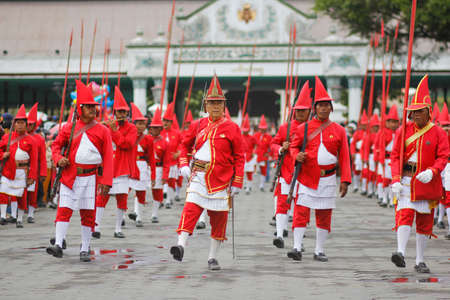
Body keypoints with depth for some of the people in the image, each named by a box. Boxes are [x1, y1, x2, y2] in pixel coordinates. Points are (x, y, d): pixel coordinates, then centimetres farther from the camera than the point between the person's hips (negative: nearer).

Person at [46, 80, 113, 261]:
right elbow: (56, 145, 15)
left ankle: (85, 250, 11)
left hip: (91, 177, -1)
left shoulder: (102, 131, 1)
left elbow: (108, 158, -2)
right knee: (64, 209, -7)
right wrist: (59, 159, -8)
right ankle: (58, 245, -10)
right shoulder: (69, 128, 4)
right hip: (70, 176, 1)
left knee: (88, 213, 3)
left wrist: (106, 181, -10)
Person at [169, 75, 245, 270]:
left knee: (219, 218, 5)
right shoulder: (197, 125, 5)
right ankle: (181, 246, -30)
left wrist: (237, 184, -4)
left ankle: (212, 258, 14)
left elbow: (239, 157, 0)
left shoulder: (232, 128, -2)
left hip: (221, 180, -1)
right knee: (190, 209, -18)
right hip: (199, 177, 1)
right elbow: (185, 144, 20)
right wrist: (183, 165, 5)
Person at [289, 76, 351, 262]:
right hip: (306, 177, -1)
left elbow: (344, 157, 4)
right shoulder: (304, 128, 2)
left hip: (328, 179, 1)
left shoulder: (339, 130, 4)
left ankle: (319, 251, 13)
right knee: (301, 212, -8)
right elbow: (294, 146, 11)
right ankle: (297, 248, -8)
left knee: (324, 216, 5)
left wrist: (345, 180, -3)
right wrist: (297, 155, -13)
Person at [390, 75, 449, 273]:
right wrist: (396, 179, -11)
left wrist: (432, 172, -26)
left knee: (424, 222, 6)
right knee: (404, 214, -16)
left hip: (427, 182, 0)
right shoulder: (404, 130, 3)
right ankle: (401, 253, -28)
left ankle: (420, 262, 14)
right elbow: (395, 156, 2)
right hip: (406, 180, 0)